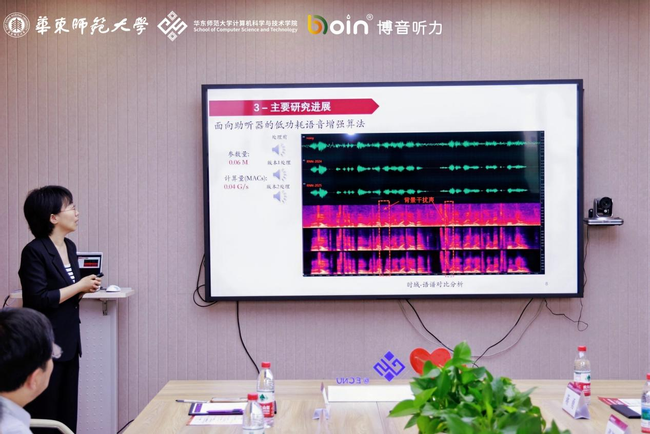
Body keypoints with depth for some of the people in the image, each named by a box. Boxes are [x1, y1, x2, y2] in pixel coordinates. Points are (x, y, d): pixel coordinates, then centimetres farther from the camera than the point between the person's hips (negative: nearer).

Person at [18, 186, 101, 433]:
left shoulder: (70, 247, 10)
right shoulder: (35, 251, -14)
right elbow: (38, 299, -21)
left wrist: (84, 289, 0)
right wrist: (79, 286, -14)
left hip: (69, 342, 8)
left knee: (67, 413, 12)